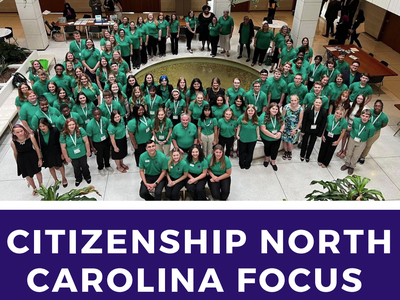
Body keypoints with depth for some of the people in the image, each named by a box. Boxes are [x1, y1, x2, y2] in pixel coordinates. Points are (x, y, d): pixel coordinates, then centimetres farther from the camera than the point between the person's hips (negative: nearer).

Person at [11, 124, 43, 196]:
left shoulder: (30, 137, -25)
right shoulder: (13, 142, -22)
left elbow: (37, 148, -13)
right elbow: (15, 153, -5)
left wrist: (40, 159, -7)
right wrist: (17, 163, 8)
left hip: (32, 157, 0)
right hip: (22, 160, 1)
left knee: (38, 172, 20)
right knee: (28, 176, 17)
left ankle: (41, 186, 49)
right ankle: (34, 189, 47)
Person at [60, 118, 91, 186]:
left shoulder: (80, 130, -20)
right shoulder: (63, 135, -19)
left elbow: (86, 141, -12)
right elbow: (63, 148, -11)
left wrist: (88, 151, -8)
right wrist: (66, 157, -5)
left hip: (82, 154, 0)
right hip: (72, 156, 0)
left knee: (84, 166, 21)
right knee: (76, 168, 21)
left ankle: (87, 177, 48)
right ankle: (78, 179, 47)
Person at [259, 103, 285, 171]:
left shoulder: (280, 116, -16)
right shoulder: (263, 116, -28)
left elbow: (283, 124, -2)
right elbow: (263, 129, -30)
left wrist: (280, 132, -22)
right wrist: (273, 136, -28)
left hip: (277, 138, 2)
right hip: (266, 138, -2)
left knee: (275, 149, 15)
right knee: (267, 147, 26)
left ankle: (273, 161, 42)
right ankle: (267, 158, 53)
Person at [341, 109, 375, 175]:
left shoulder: (371, 127, -31)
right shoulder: (355, 120, -23)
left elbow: (370, 136, -11)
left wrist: (363, 139, -2)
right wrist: (352, 135, 7)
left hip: (362, 143, -2)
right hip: (352, 139, 2)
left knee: (355, 156, 16)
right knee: (349, 153, 20)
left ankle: (352, 167, 42)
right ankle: (347, 164, 46)